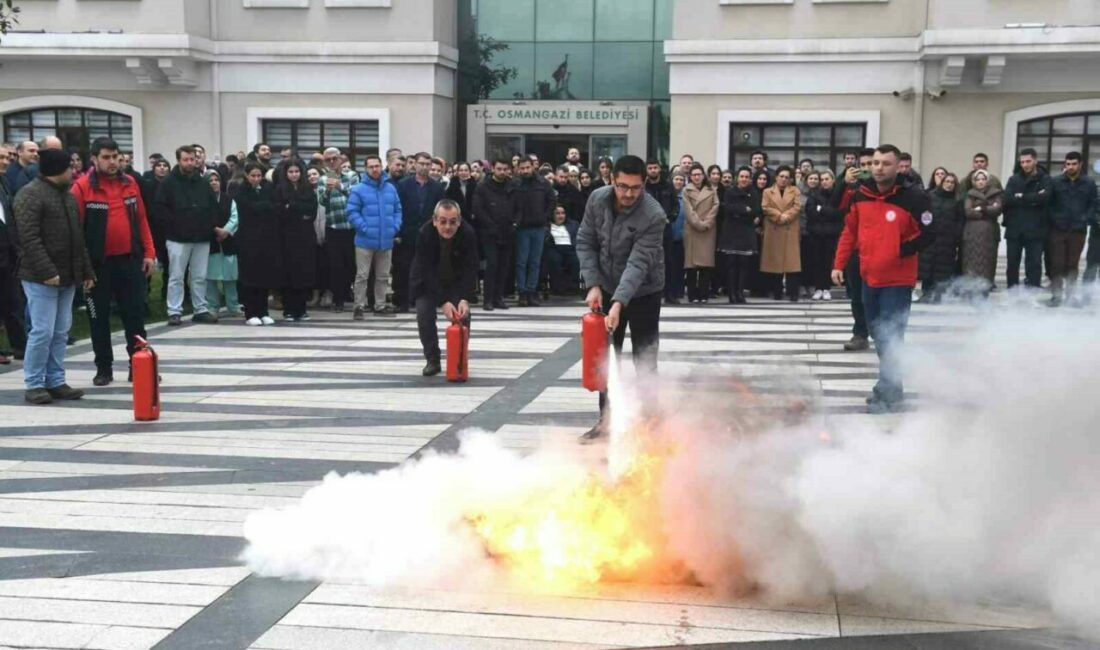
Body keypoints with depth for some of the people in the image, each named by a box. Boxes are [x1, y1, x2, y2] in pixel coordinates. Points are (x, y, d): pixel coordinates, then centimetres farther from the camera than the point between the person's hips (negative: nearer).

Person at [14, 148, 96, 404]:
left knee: (61, 332, 9)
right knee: (42, 331, -7)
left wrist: (86, 271, 16)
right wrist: (46, 271, -24)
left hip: (67, 276, 8)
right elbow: (29, 238, -18)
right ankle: (34, 384, 3)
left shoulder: (67, 195, 17)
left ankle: (56, 381, 16)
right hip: (41, 277, -8)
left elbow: (77, 237, 20)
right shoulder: (30, 195, -10)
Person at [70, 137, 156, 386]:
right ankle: (104, 368, 17)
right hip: (98, 263, -3)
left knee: (135, 314, 6)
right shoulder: (82, 187, -8)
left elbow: (141, 220, 10)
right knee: (99, 317, 6)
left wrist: (148, 252, 4)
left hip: (130, 260, 3)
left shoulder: (130, 183, 6)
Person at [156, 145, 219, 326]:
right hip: (178, 238, -4)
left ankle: (201, 309, 16)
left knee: (200, 277, 9)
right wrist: (173, 225, -10)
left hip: (202, 238, 4)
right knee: (176, 277, -1)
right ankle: (174, 311, 3)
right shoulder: (169, 183, -3)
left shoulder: (203, 183, 11)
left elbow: (214, 206, 15)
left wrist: (210, 226, 4)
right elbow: (161, 207, -6)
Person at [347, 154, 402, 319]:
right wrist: (365, 229, -16)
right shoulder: (359, 189, -6)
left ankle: (380, 306, 23)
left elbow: (397, 210, 13)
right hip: (365, 240, -5)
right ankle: (359, 307, 4)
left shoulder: (391, 189, 8)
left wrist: (395, 227, -1)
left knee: (383, 276, 13)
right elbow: (352, 212, -10)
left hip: (386, 240, 5)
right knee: (362, 275, -3)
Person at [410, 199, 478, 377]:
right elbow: (427, 272, -33)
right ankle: (432, 360, 1)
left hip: (456, 282, 1)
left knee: (463, 315, -11)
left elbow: (470, 269, -26)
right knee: (425, 315, -14)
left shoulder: (468, 234, -29)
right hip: (427, 282, -1)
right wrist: (443, 302, -41)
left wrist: (465, 299, -41)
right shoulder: (424, 234, -31)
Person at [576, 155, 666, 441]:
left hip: (643, 292, -4)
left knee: (645, 360, 0)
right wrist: (593, 284, -15)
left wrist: (619, 303, -43)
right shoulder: (597, 199, -13)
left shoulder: (654, 216, -27)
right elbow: (585, 242, -5)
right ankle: (606, 418, 20)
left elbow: (638, 264, -33)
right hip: (607, 288, 4)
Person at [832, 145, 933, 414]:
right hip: (869, 277, 6)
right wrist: (839, 264, 8)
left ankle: (888, 394, 2)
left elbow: (927, 234, -11)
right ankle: (889, 386, 32)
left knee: (890, 339, -8)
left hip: (898, 281, -6)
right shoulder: (861, 195, 2)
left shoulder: (914, 197, -15)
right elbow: (850, 232, 11)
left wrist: (900, 250, -16)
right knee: (878, 336, 17)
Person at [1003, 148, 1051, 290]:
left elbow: (1044, 198, -14)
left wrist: (1021, 197, -8)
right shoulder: (1014, 179, 11)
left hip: (1035, 229, -3)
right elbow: (1008, 199, -6)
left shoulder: (1045, 179, 4)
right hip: (1014, 229, 3)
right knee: (1012, 263, 6)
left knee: (1034, 263, -2)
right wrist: (1032, 199, -12)